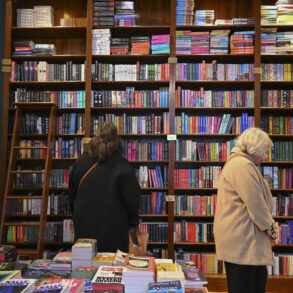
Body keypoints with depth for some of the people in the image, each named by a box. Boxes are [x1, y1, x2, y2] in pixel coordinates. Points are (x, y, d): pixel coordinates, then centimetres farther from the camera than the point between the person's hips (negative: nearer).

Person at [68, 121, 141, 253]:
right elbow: (132, 199, -10)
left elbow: (71, 196, 10)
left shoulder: (80, 162, -1)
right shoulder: (121, 165, -14)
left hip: (84, 227, 4)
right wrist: (133, 221, 7)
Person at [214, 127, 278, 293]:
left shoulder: (242, 163, 18)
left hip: (248, 239, 11)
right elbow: (256, 204, -20)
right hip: (240, 241, -11)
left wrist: (269, 225, 12)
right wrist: (271, 228, -6)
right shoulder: (242, 166, -18)